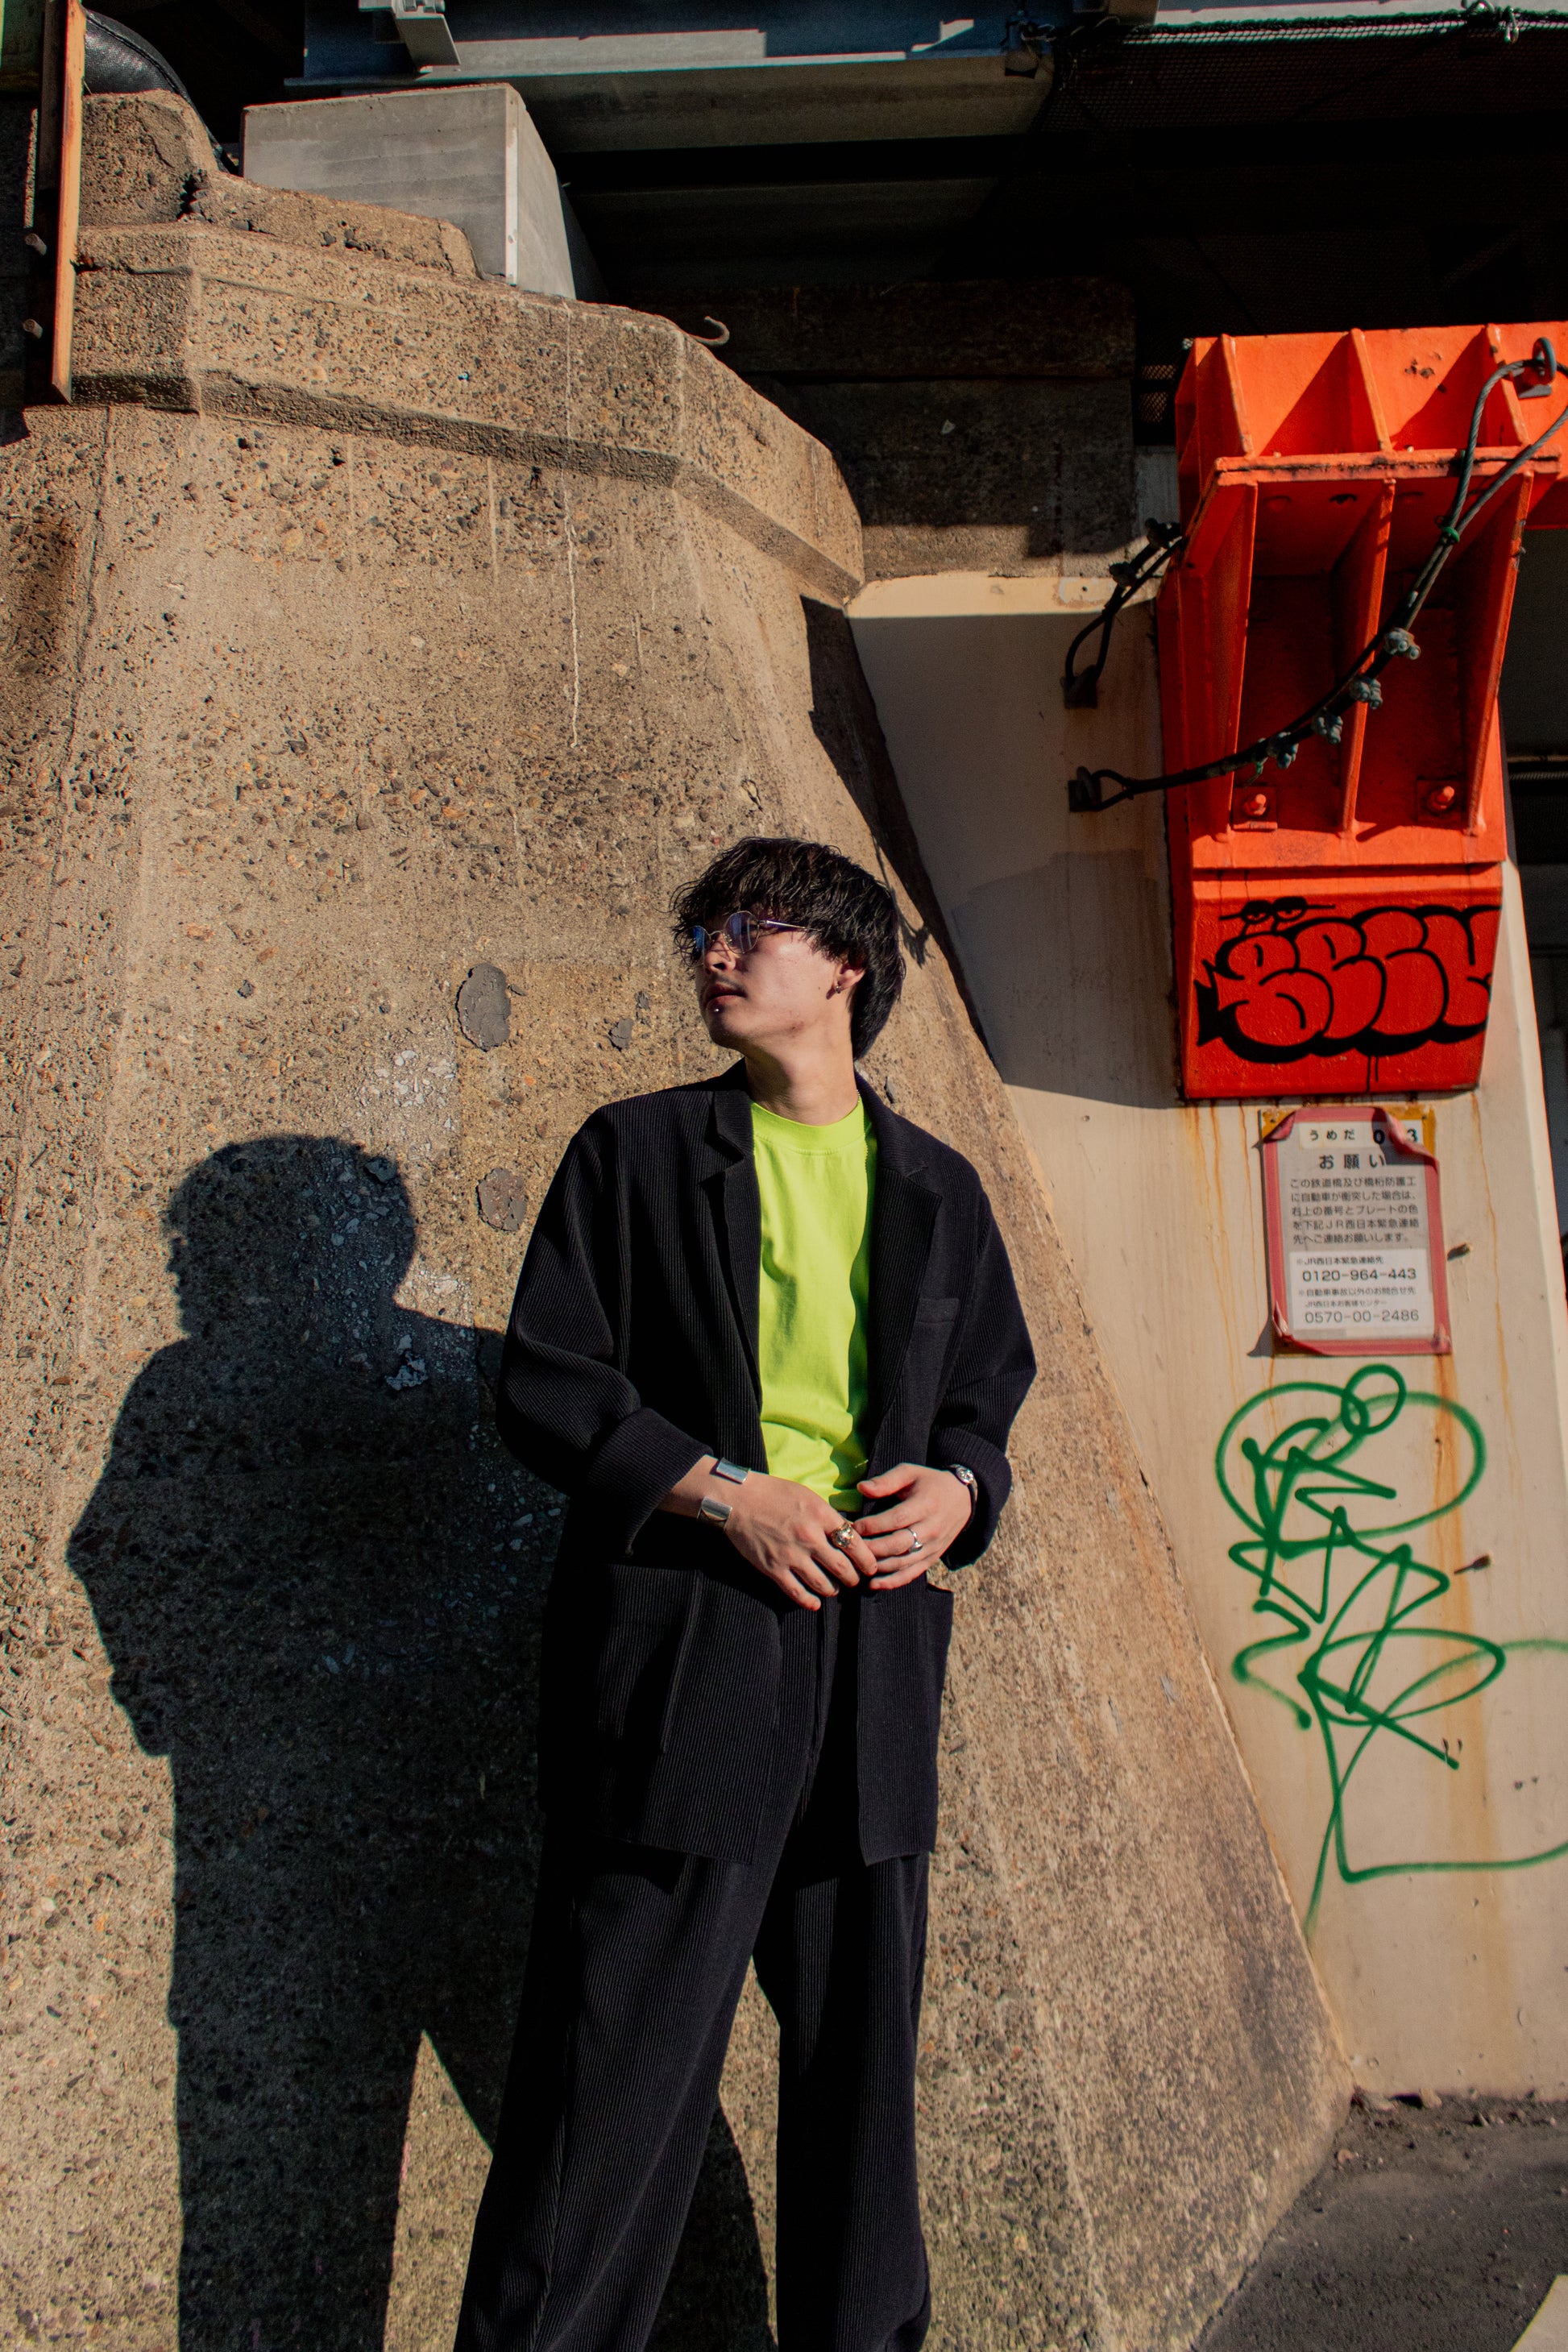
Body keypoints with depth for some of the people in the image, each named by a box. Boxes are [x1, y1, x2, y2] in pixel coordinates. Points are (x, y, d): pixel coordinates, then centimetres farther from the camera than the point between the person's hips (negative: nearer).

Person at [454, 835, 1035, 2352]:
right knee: (622, 2055, -1)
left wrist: (958, 1488, -3)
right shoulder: (635, 1152, 6)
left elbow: (990, 1392, 20)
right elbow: (541, 1385, 0)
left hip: (872, 1653, 4)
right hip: (678, 1644, -3)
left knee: (861, 2047, 15)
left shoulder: (937, 1189, 14)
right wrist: (721, 1491, -12)